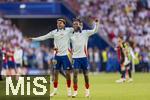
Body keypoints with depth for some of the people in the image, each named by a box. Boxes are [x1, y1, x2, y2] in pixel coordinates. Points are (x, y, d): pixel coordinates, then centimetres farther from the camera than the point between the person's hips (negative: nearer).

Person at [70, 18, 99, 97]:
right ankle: (75, 91, -7)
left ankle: (87, 89, 26)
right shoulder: (71, 35, 5)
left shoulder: (85, 33, -1)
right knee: (75, 73, -11)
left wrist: (96, 23, -21)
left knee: (85, 74, 8)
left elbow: (95, 31, -9)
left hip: (84, 56, -1)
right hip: (75, 57, 1)